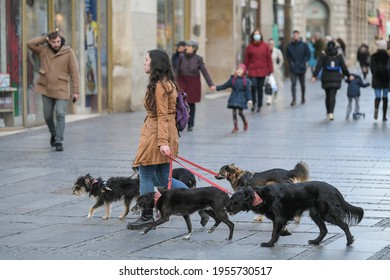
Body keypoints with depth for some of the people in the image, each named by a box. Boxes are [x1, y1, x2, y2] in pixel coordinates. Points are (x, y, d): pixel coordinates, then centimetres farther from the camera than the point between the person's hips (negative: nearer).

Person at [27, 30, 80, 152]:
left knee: (60, 114, -14)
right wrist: (45, 38, -10)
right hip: (46, 89, 3)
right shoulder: (43, 50, 2)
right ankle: (54, 134, 37)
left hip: (61, 90, -3)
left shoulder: (68, 53, -8)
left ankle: (58, 141, -8)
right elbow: (30, 44, -11)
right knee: (48, 116, 10)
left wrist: (76, 91, -11)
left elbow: (74, 73, -7)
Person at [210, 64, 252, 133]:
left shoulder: (246, 81, -5)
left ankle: (245, 122, 29)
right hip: (234, 98, 3)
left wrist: (249, 99, -14)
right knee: (234, 112, 1)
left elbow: (248, 91, -5)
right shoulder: (232, 80, 1)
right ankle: (235, 126, 11)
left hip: (241, 99, -2)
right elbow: (224, 86, 7)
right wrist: (216, 88, -2)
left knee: (240, 112, 0)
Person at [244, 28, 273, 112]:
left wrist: (270, 69, 4)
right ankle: (254, 102, 5)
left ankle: (259, 106, 18)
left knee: (260, 88, 6)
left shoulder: (265, 46, 2)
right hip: (252, 70, -1)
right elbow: (246, 59, 5)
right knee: (254, 85, -17)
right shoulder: (250, 46, 1)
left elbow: (269, 58, 5)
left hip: (262, 70, 1)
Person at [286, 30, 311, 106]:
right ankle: (294, 99, -13)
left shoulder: (304, 45, -3)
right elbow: (287, 55, 9)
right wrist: (290, 62, -5)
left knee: (302, 84, 12)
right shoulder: (290, 45, 1)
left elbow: (308, 54, -1)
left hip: (301, 68, 0)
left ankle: (303, 97, 27)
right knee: (293, 83, -10)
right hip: (293, 68, 0)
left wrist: (303, 62, -11)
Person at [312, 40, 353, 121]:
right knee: (332, 96, -6)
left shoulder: (323, 56, 0)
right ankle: (331, 113, -22)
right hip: (336, 79, -1)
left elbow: (318, 67, -8)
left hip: (326, 79, 1)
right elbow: (344, 67, 6)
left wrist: (314, 76, -11)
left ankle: (328, 112, 24)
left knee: (328, 96, 15)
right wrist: (348, 76, 18)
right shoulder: (338, 56, 2)